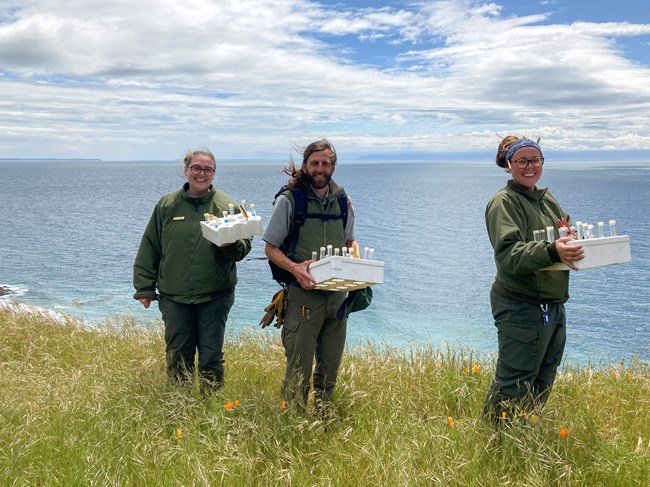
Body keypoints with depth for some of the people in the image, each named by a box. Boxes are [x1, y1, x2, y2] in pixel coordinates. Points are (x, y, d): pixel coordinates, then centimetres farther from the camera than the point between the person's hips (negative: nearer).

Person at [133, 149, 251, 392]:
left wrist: (231, 245, -22)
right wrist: (144, 287, 4)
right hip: (174, 296, 1)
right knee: (177, 356, 10)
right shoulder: (167, 205, 5)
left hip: (214, 296, -1)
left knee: (212, 357, 7)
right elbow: (149, 249, 7)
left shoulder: (228, 205, 2)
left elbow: (245, 246, 1)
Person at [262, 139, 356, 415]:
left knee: (331, 363, 15)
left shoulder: (343, 202, 9)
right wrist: (294, 267, -21)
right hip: (303, 293, -4)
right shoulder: (289, 200, -5)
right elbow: (271, 248, -3)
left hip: (338, 293, 5)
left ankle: (324, 412, 33)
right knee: (299, 366, 0)